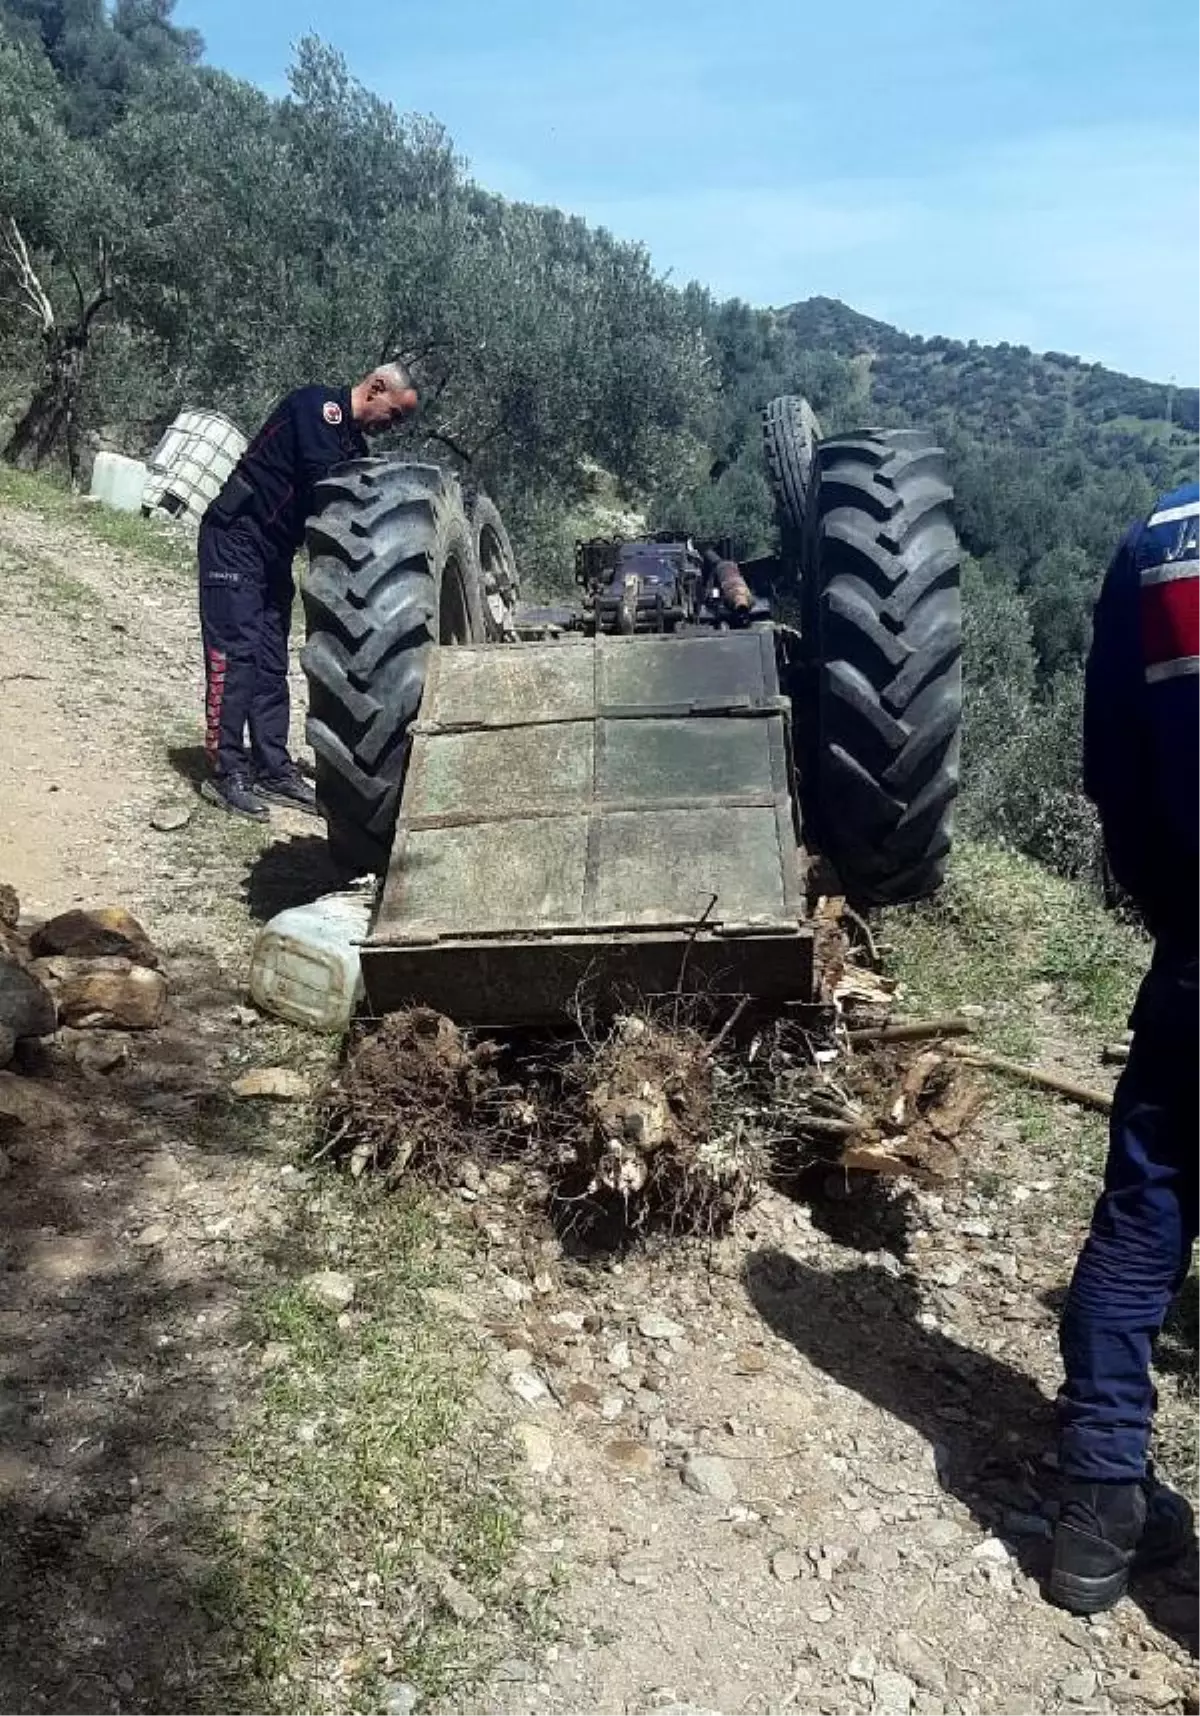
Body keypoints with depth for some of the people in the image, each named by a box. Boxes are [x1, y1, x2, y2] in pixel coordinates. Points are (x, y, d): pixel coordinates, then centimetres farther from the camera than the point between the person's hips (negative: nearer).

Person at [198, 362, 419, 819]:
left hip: (274, 553, 9)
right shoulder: (319, 406, -14)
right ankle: (227, 772, -8)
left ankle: (274, 770, 11)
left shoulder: (354, 445, 12)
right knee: (236, 652, -10)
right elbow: (324, 485, -26)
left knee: (272, 664, 8)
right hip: (234, 538, -9)